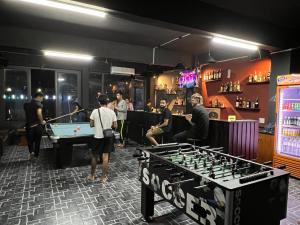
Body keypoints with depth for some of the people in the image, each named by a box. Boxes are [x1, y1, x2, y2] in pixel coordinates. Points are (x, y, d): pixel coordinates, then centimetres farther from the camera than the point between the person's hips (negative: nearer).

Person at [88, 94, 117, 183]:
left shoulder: (95, 111, -9)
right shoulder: (112, 112, -4)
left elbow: (91, 125, -2)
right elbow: (115, 126, -1)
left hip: (98, 137, -1)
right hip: (108, 137, 2)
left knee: (94, 156, 14)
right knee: (105, 156, 8)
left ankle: (92, 175, 28)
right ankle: (104, 177, 15)